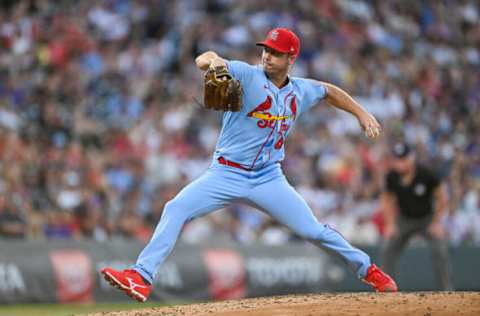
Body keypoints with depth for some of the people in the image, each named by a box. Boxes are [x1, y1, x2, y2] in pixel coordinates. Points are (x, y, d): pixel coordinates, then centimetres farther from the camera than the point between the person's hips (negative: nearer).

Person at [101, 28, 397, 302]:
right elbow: (204, 60, -26)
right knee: (176, 209, -22)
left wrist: (362, 113, 20)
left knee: (314, 230, 1)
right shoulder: (247, 75, -11)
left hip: (269, 180, 3)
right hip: (226, 175, -2)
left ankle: (366, 268, 24)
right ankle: (141, 277, -23)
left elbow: (328, 90, 25)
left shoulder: (300, 91, 3)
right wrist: (212, 60, -50)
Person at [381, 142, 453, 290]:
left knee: (440, 250, -18)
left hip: (428, 218, -3)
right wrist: (390, 224, -6)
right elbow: (387, 200, 0)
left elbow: (442, 198, -14)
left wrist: (437, 222, -14)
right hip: (404, 219, 3)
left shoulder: (426, 174, -27)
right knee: (389, 250, -8)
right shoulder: (391, 177, -19)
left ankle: (447, 290, -11)